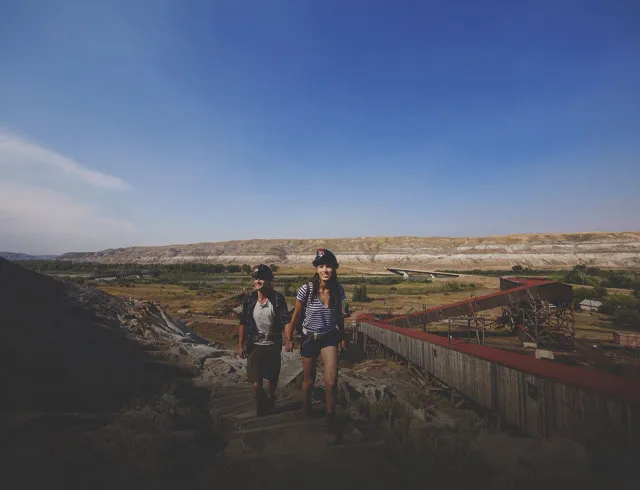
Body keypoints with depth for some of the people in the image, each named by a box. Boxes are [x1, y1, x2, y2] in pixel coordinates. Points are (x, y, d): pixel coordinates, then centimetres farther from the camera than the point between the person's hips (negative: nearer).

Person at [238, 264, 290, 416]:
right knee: (256, 385, -1)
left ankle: (270, 408, 43)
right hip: (254, 346, 1)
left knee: (272, 382, 14)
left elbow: (285, 321, -15)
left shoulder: (278, 298, -10)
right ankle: (262, 410, 29)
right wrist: (240, 344, 6)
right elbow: (243, 323, 5)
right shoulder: (249, 299, -3)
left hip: (273, 346, -1)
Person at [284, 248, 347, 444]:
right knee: (309, 380, 17)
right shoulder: (306, 290, -21)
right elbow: (296, 315, -7)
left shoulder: (338, 290, -12)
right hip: (309, 338, -1)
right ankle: (306, 405, 51)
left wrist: (343, 336, 15)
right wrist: (288, 338, 1)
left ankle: (331, 421, 16)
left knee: (331, 382, -9)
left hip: (330, 337, 1)